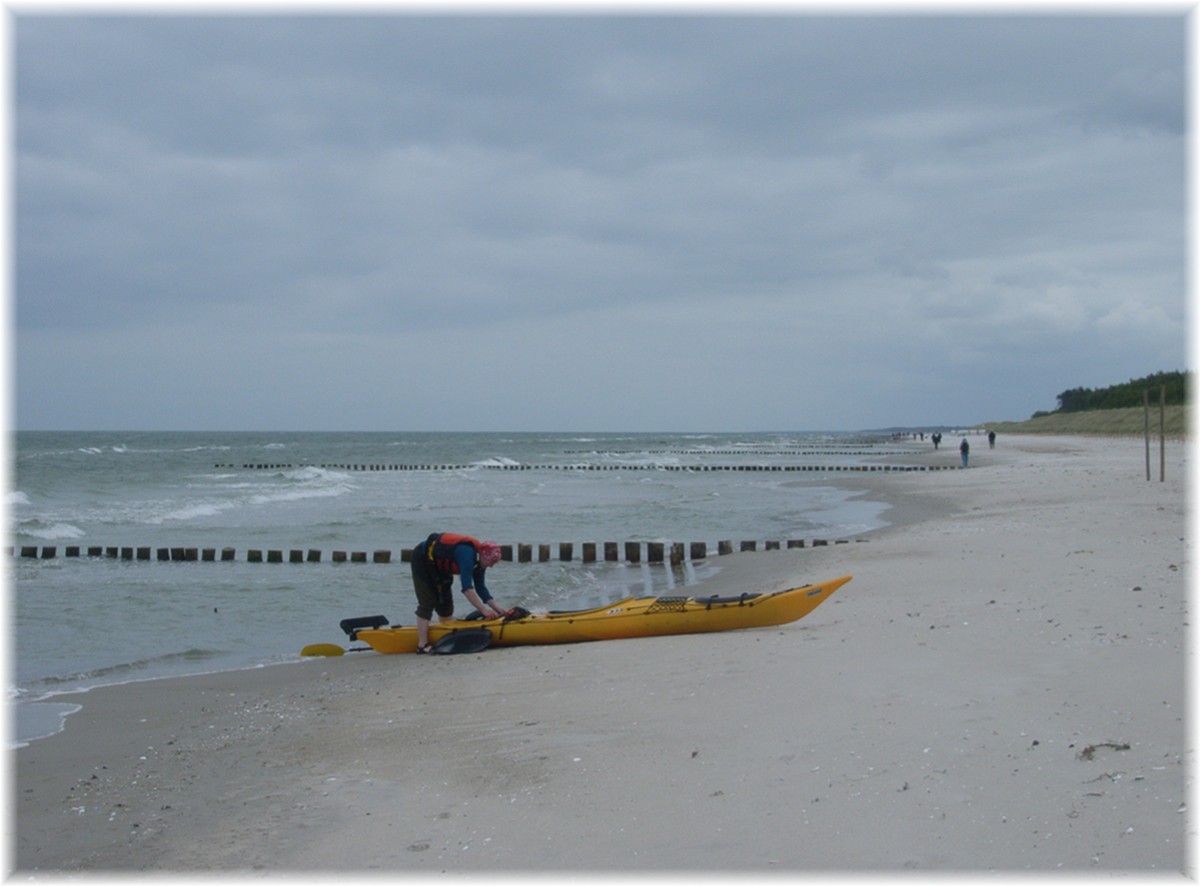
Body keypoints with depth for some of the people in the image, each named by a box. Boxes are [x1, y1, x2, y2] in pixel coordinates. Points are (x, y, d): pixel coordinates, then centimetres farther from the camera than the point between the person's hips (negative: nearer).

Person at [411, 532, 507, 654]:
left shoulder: (479, 560, -7)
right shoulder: (467, 553, -35)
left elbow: (481, 588, -1)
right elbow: (467, 588, -40)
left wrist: (496, 607, -10)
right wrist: (483, 609, -41)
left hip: (438, 565, 10)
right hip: (422, 560, -9)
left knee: (445, 603, 10)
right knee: (427, 603, -14)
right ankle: (423, 645, -15)